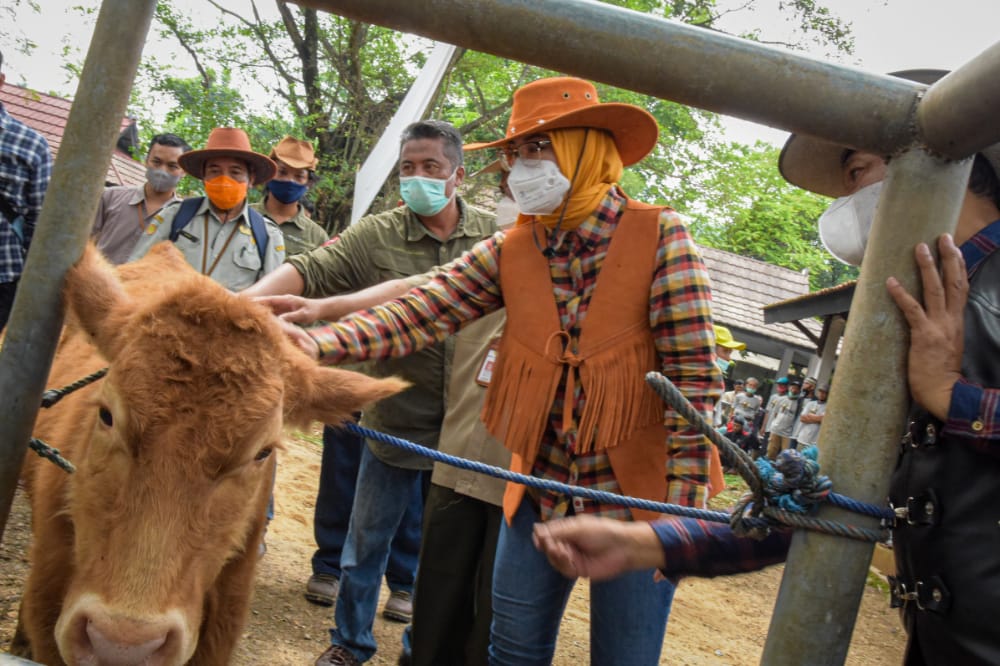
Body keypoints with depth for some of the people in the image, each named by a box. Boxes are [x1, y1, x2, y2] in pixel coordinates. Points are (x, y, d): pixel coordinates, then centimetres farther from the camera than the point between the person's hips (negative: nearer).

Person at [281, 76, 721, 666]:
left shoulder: (659, 236, -11)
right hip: (540, 492, 4)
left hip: (636, 499, -3)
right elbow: (417, 315, -9)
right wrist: (316, 344, -24)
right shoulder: (510, 252, 1)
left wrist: (682, 511, -16)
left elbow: (697, 378, -13)